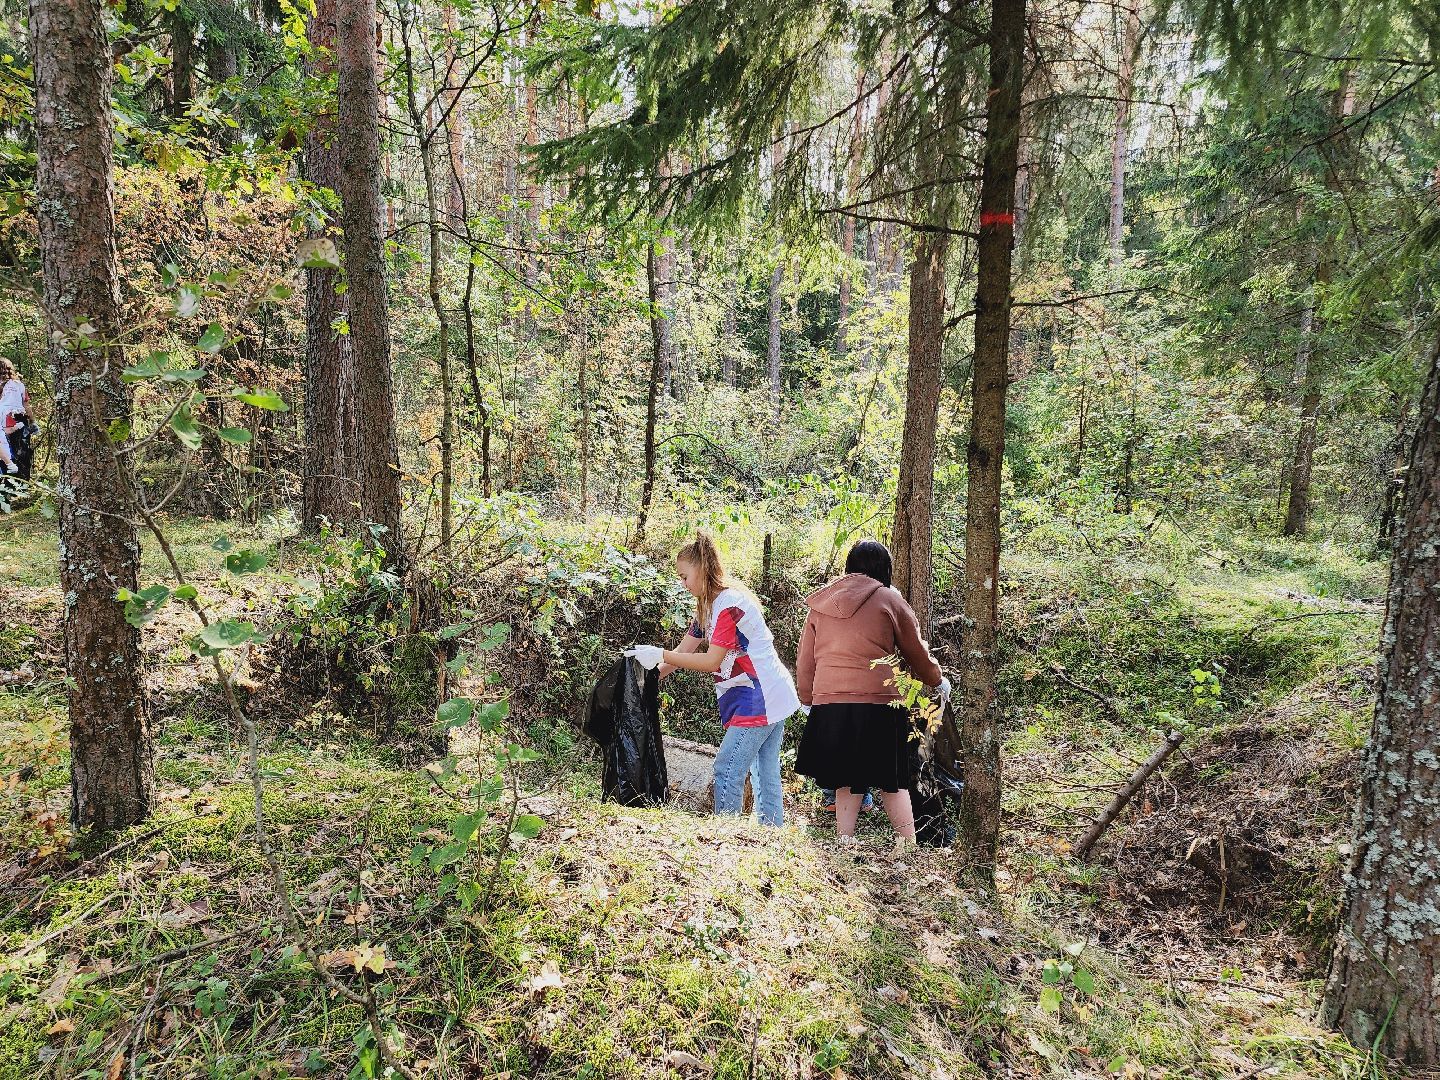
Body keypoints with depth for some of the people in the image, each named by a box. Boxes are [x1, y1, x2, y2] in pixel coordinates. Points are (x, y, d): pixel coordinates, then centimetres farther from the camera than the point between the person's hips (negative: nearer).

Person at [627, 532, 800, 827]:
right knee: (767, 773, 12)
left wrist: (659, 654, -19)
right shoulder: (709, 606, 15)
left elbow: (711, 661, -20)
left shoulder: (729, 603, -18)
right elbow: (684, 651, 12)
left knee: (727, 770, -7)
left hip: (758, 700, -10)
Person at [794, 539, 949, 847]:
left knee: (847, 781, 11)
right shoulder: (890, 600, 4)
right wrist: (939, 681, 29)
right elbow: (917, 654, 13)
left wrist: (807, 700, 25)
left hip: (829, 704, 3)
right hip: (878, 704, -2)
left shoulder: (820, 604, 12)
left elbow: (805, 662, 15)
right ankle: (909, 845, 8)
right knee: (891, 781, 9)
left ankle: (845, 843, 8)